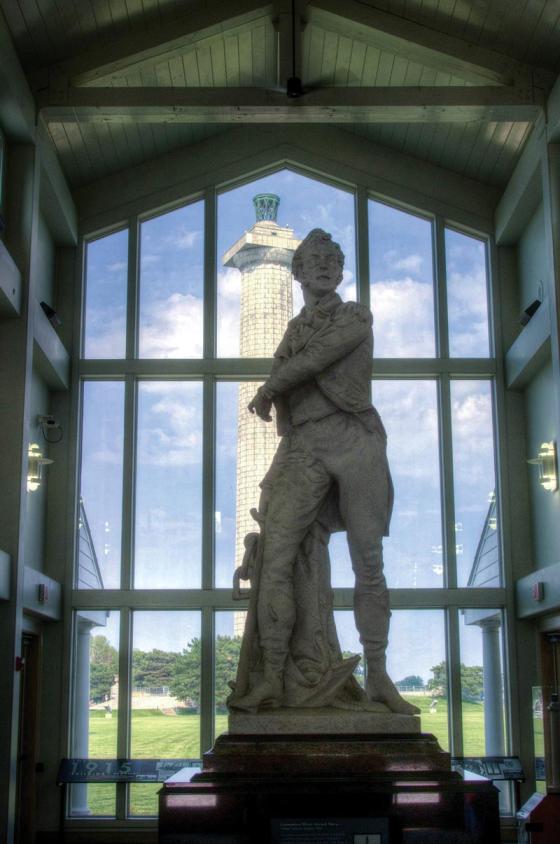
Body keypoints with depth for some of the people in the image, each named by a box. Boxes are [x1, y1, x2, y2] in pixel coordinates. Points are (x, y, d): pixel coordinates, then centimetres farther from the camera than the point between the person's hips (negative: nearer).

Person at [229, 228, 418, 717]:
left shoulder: (357, 317, 10)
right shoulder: (297, 328, 23)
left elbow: (317, 357, -5)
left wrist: (268, 389, 1)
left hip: (355, 443, -3)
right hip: (303, 450, 3)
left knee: (368, 564, -3)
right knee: (276, 558, -12)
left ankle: (378, 676, 4)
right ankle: (273, 679, -11)